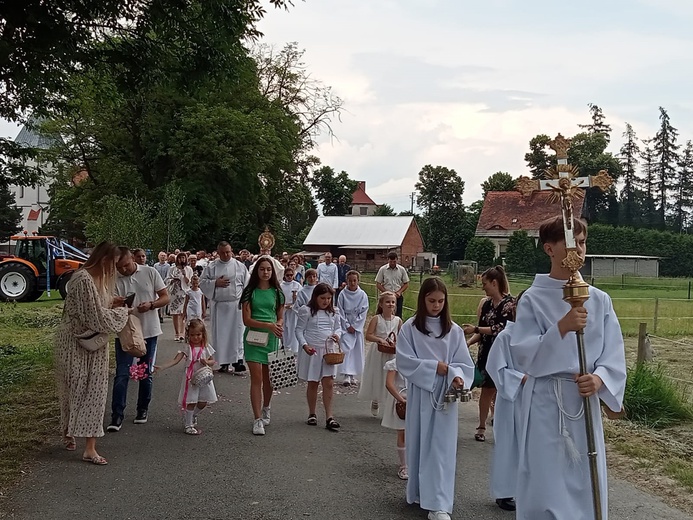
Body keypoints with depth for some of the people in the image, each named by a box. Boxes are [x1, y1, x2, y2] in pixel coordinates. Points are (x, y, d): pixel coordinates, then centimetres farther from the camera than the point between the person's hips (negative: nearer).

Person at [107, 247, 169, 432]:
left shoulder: (150, 272, -4)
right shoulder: (114, 280, -6)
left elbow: (165, 297, -1)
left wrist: (151, 304, -20)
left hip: (149, 331, 1)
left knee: (146, 374, 12)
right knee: (122, 375, -5)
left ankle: (142, 410, 27)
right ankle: (117, 415, 0)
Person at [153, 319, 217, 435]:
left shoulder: (207, 347, 0)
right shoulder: (187, 348, -7)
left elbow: (213, 361, 9)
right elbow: (175, 360, -14)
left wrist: (207, 362, -16)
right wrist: (161, 367, -27)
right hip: (191, 379, -3)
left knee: (203, 402, 8)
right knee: (191, 402, -2)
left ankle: (193, 416, 37)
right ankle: (188, 425, 13)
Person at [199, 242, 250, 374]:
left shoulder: (239, 266, 4)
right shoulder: (211, 266, 6)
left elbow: (247, 284, 5)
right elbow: (202, 281, 6)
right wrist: (215, 283, -10)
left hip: (235, 305, -1)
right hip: (218, 306, 1)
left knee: (236, 332, -4)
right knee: (220, 333, 4)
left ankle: (237, 360, 0)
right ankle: (224, 362, 13)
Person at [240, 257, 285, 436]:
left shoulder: (277, 292, 8)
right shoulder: (250, 292, -1)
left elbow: (280, 317, 13)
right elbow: (247, 320, -7)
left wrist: (279, 325, -11)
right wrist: (268, 325, -19)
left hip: (271, 338, 3)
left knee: (268, 378, 12)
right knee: (256, 378, -8)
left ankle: (265, 409, 36)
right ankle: (257, 419, -7)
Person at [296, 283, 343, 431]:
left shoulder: (334, 312, 8)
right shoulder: (306, 311, -4)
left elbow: (338, 328, 15)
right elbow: (299, 330, -4)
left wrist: (337, 334, -9)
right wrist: (305, 345, -18)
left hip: (328, 350, 3)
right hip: (312, 350, -3)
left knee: (328, 383, -3)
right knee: (313, 383, 8)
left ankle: (329, 417, -2)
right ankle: (312, 414, 22)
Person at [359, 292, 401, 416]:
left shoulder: (398, 320, 0)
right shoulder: (376, 319, -8)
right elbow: (368, 335, -12)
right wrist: (379, 340, -26)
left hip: (392, 355, 2)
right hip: (377, 353, -1)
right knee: (377, 377, 11)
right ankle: (375, 402, 34)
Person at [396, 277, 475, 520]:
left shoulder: (454, 330, 1)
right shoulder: (410, 328, -2)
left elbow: (465, 363, 0)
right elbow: (404, 361, -7)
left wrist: (457, 376, -21)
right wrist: (434, 367, -14)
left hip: (445, 396, 0)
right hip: (420, 395, 0)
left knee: (441, 447, -2)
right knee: (419, 443, 12)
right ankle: (419, 492, 29)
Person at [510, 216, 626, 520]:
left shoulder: (599, 300, 4)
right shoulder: (533, 299, -5)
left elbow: (614, 356, 3)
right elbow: (522, 356, -13)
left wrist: (599, 379, -18)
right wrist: (561, 328, -24)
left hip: (585, 401, 3)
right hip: (546, 402, -3)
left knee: (585, 487, 10)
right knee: (545, 487, 0)